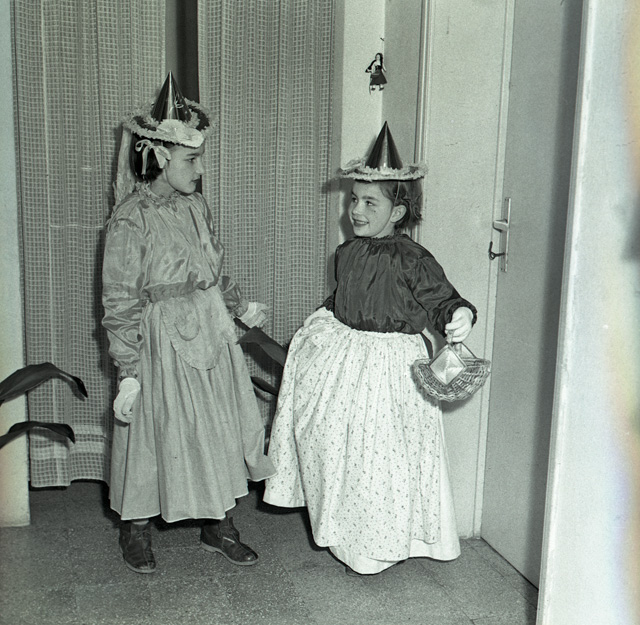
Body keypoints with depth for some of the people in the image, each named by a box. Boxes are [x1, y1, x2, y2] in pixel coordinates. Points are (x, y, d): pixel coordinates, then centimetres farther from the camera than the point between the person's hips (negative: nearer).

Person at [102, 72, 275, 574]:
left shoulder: (196, 205, 5)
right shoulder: (131, 218, -16)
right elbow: (120, 303, -16)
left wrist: (241, 306, 12)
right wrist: (128, 372, -18)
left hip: (211, 335, 7)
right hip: (162, 341, -7)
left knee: (224, 428, 13)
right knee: (154, 433, 8)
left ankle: (219, 525, 31)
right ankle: (136, 529, 32)